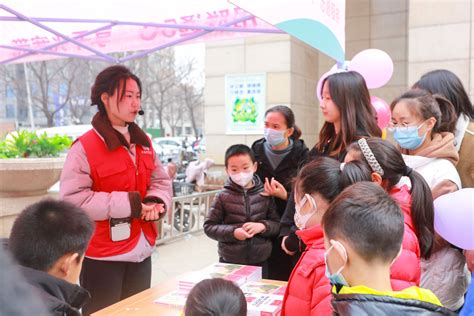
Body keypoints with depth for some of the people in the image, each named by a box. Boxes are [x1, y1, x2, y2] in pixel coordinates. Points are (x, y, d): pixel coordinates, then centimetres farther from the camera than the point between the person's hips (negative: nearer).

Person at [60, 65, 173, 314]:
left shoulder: (143, 142, 7)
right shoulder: (85, 147, -15)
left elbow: (161, 180, 14)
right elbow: (72, 199, -20)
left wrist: (156, 202, -10)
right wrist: (129, 204, -21)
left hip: (141, 251, 7)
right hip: (102, 256, -6)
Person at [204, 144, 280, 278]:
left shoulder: (264, 195, -2)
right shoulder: (223, 196, -5)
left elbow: (277, 224, 4)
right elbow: (209, 227, -2)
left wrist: (263, 226, -16)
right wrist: (233, 232, -16)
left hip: (260, 261, 1)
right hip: (230, 261, -1)